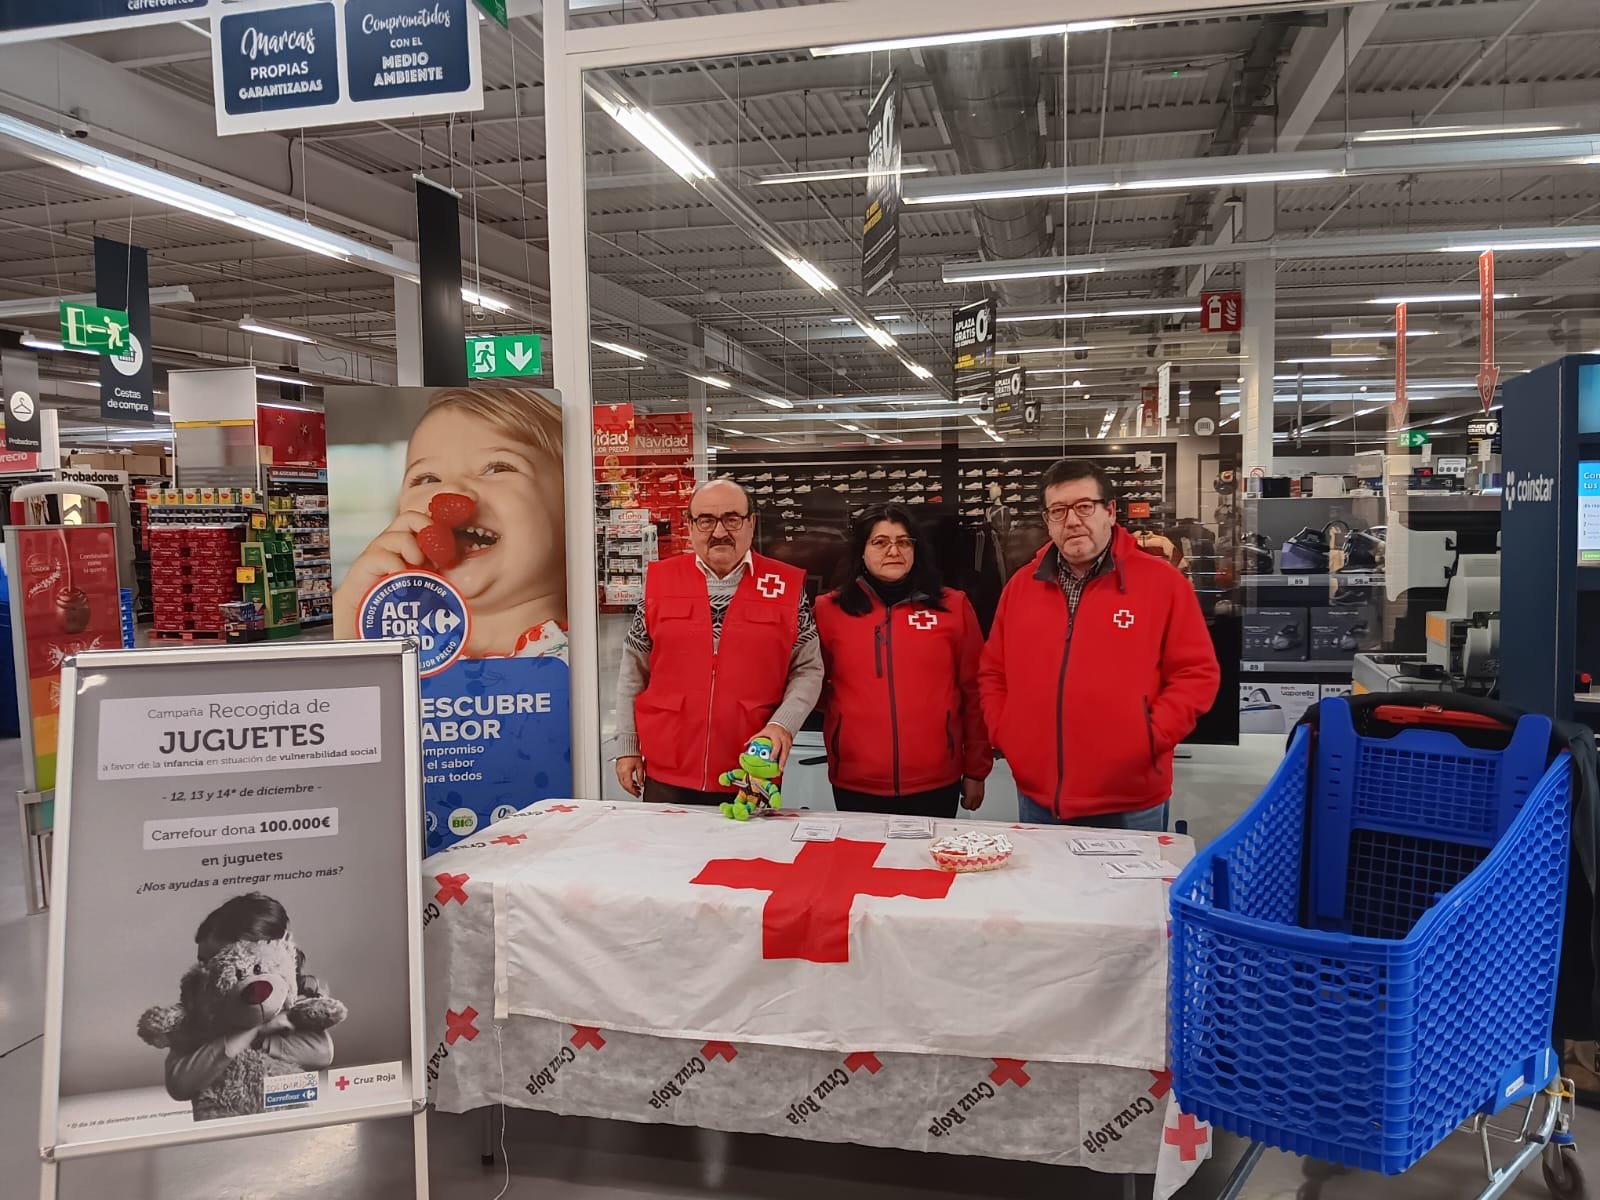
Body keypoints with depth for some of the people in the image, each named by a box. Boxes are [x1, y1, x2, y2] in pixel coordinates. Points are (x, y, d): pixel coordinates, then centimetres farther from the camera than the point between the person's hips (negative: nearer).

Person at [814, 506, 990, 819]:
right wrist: (847, 711, 0)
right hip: (855, 785, 0)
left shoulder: (953, 607, 4)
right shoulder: (828, 610, 3)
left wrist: (976, 770, 6)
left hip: (936, 784, 0)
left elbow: (974, 693, 6)